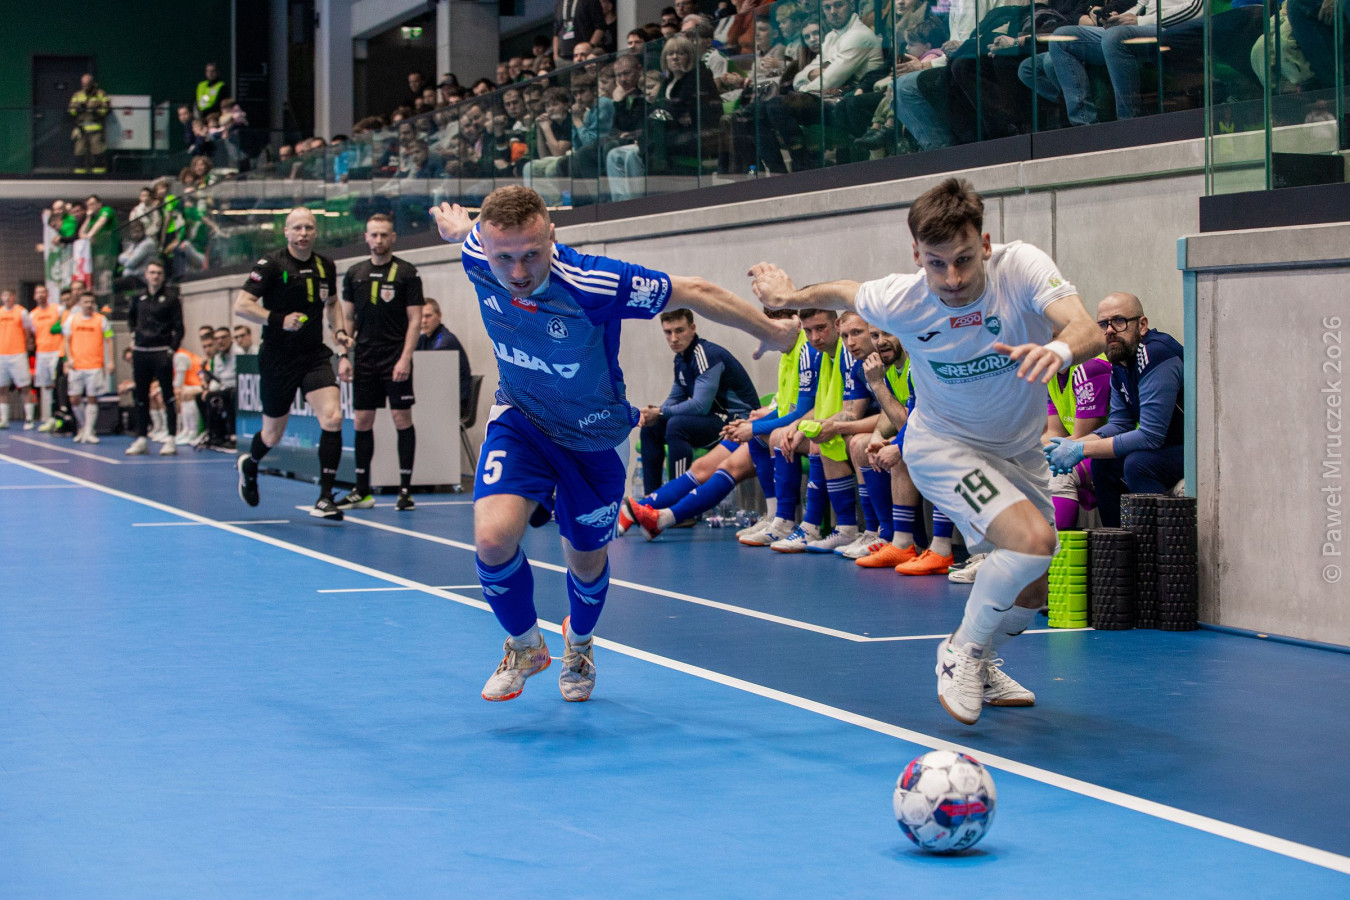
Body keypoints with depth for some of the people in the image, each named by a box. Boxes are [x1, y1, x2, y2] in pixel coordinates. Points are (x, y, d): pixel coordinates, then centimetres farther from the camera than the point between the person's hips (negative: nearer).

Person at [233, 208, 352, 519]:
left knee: (332, 418, -19)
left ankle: (325, 498, -14)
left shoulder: (325, 266, 6)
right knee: (273, 433, 10)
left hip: (315, 356, 3)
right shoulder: (271, 264, -10)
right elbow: (241, 306, -13)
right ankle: (249, 465, 46)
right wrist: (279, 320, -23)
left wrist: (340, 330, 7)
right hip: (277, 359, -3)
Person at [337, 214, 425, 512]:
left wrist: (405, 358, -14)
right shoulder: (355, 274, 10)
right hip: (364, 360, 4)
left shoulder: (406, 272, -2)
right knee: (362, 421, 5)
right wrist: (343, 357, 5)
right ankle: (362, 491, 11)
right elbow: (347, 319, 15)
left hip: (396, 360, -4)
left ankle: (405, 489, 1)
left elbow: (415, 320, -5)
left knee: (402, 418, -4)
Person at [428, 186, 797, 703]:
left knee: (586, 563, 15)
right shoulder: (478, 257, -24)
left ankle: (578, 642, 53)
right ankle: (525, 647, 9)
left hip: (595, 438, -1)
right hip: (520, 421, 2)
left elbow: (694, 292, -23)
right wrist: (456, 225, 28)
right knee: (493, 538, -22)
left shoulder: (593, 284, -36)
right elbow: (461, 225, 2)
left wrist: (772, 332, -11)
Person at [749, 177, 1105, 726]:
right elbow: (840, 293, -3)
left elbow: (1088, 333, -45)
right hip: (944, 445, -3)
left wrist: (1058, 349, -66)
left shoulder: (1022, 266, -29)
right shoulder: (899, 301, -26)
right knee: (1034, 539, -27)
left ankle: (976, 664, 42)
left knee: (1030, 591, 11)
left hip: (1019, 449, 4)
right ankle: (963, 652, -6)